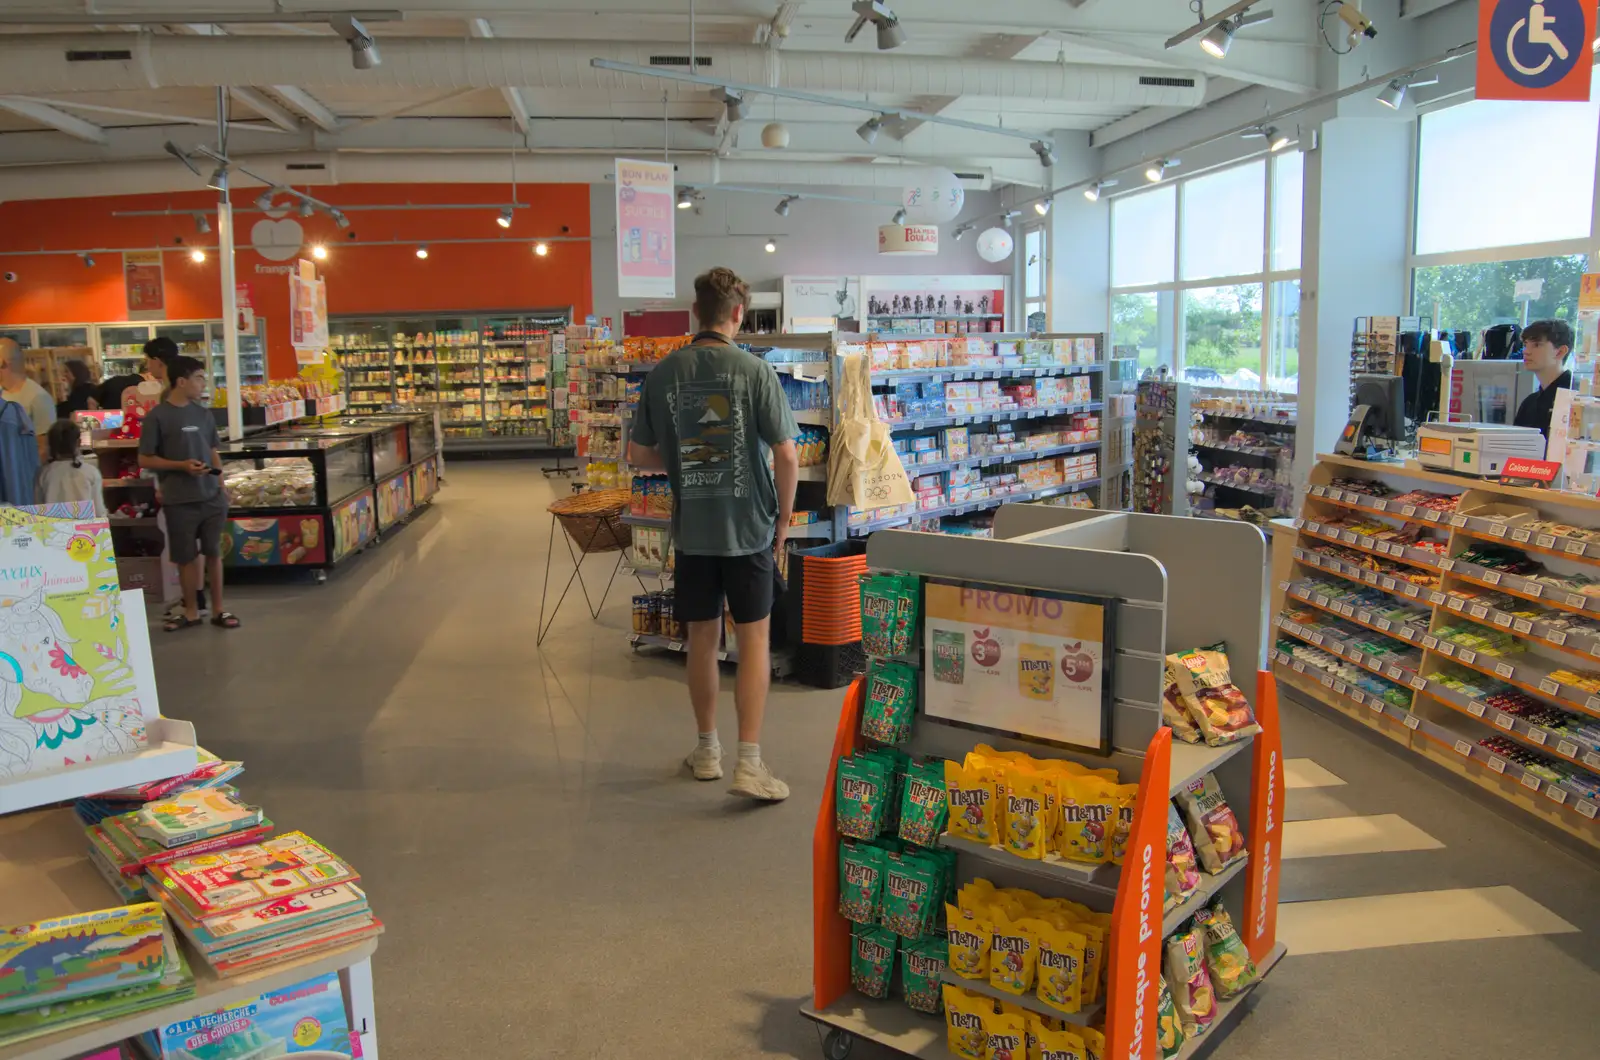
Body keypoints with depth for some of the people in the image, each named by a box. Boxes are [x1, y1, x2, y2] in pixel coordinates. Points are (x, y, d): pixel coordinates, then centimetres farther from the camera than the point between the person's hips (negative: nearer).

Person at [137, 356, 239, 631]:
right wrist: (181, 465, -17)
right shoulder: (158, 417, -7)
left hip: (211, 497, 4)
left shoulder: (203, 414, 7)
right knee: (186, 557, 7)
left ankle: (218, 610, 17)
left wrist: (222, 487, 7)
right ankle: (191, 611, 21)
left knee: (214, 552, 8)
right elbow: (144, 459, -5)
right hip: (180, 501, -4)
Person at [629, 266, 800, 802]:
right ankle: (749, 763, 1)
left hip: (691, 528, 3)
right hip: (748, 526, -3)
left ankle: (707, 750, 27)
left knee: (702, 638, 14)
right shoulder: (755, 370, -10)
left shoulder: (663, 373, -1)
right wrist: (784, 515, 2)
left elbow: (639, 454, 6)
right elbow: (786, 455, -12)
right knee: (754, 640, 4)